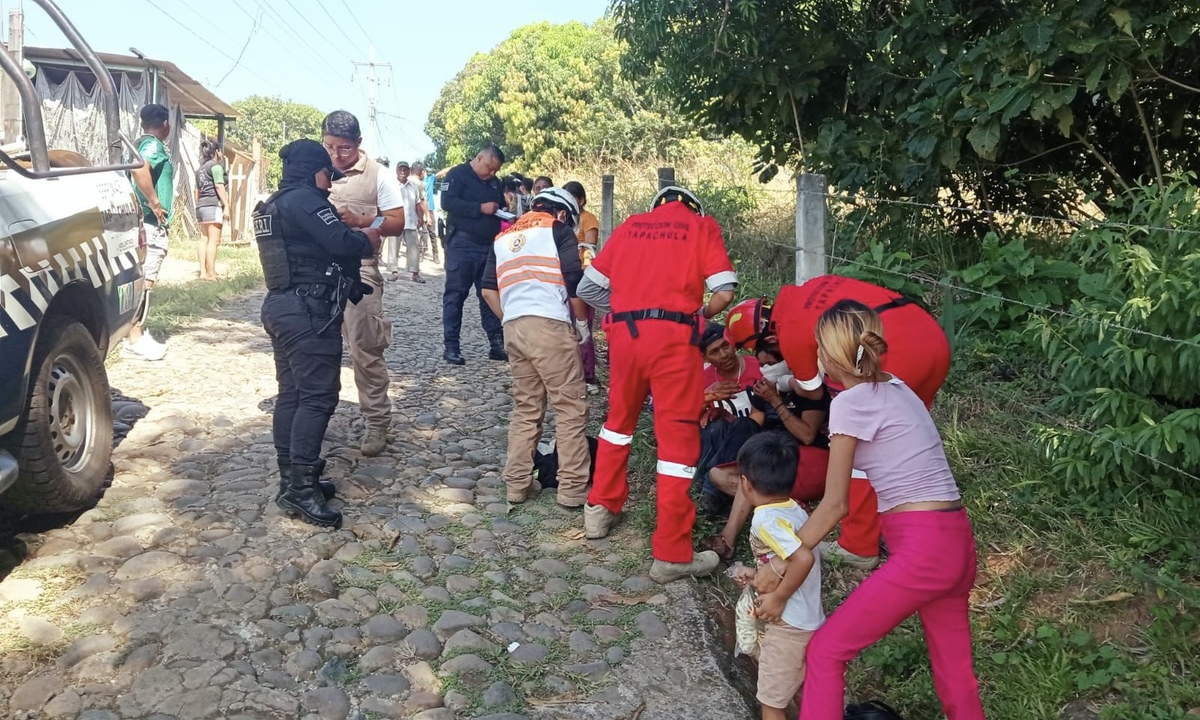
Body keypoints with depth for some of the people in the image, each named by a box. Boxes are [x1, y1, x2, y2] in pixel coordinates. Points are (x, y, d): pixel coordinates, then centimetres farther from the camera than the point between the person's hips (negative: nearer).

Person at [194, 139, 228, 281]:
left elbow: (197, 190, 22)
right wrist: (226, 206, -17)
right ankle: (210, 274, -16)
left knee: (205, 239, 9)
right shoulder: (216, 165, -4)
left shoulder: (200, 169, 22)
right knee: (214, 241, -11)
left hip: (201, 206, 9)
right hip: (213, 205, -9)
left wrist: (198, 208, 24)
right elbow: (219, 186, -14)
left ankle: (203, 272, 6)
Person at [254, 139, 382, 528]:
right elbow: (342, 243, -20)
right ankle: (300, 487, -12)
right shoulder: (305, 200, -12)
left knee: (291, 394, 11)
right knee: (318, 395, -11)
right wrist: (369, 238, -1)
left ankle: (291, 479, 16)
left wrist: (352, 235, 13)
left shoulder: (273, 205, 20)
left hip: (282, 305, 11)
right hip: (308, 310, -11)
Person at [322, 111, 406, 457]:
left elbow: (397, 223, -6)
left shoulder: (378, 175, -4)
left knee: (364, 349, -3)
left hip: (359, 270, -4)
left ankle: (377, 422, 7)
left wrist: (359, 220, -21)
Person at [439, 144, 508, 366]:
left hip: (489, 246, 6)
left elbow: (502, 207, 27)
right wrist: (481, 208, -18)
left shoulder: (494, 182, 17)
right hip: (462, 245, -6)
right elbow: (447, 202, -15)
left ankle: (497, 343, 10)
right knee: (455, 294, -3)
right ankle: (451, 346, 0)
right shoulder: (457, 174, -3)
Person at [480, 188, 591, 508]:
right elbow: (575, 280, -3)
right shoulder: (557, 228, 6)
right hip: (549, 324, -6)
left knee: (525, 408, 16)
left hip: (513, 328, 6)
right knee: (571, 407, 0)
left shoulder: (503, 237, 23)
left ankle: (517, 484, 17)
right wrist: (583, 323, 7)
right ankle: (573, 488, 1)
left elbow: (489, 290, 18)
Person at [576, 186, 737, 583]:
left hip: (624, 332, 4)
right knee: (678, 435, 1)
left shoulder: (630, 226, 19)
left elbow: (588, 287, 15)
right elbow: (725, 292, -4)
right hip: (673, 335, -4)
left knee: (620, 417, 25)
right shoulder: (702, 226, 10)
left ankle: (600, 509, 37)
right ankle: (672, 553, 4)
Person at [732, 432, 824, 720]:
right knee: (800, 692, 27)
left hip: (788, 626, -8)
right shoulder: (796, 511, 3)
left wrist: (772, 572, -18)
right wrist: (759, 577, 9)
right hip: (810, 621, 8)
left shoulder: (766, 519, -22)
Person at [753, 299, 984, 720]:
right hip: (956, 543, 9)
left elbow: (835, 505, -10)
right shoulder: (895, 389, 16)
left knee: (826, 651, 3)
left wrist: (780, 591, -5)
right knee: (955, 672, 19)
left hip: (921, 549, -9)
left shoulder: (851, 401, -9)